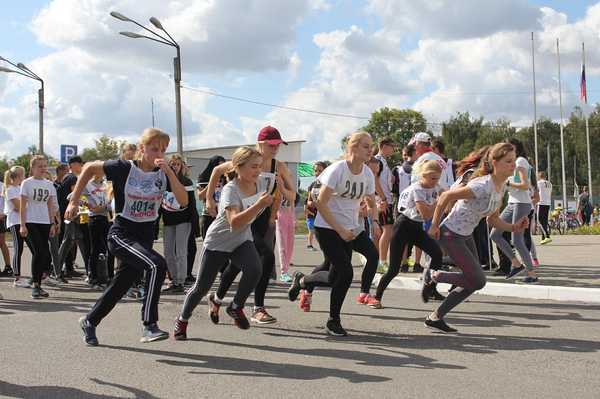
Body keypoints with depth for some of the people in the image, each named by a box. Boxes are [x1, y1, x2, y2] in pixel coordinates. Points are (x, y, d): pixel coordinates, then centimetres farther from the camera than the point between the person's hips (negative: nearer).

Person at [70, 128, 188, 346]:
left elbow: (183, 201, -14)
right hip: (121, 234, -5)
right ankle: (149, 326, -23)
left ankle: (89, 321, 38)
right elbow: (90, 168, -1)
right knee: (157, 265, -29)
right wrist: (74, 201, -4)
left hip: (145, 236, 5)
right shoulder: (124, 168, -13)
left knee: (120, 287, 13)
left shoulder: (164, 173, -3)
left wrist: (169, 171, -24)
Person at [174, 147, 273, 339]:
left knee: (255, 269, -25)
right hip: (217, 243, -4)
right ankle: (182, 320, 29)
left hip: (242, 240, 4)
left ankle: (236, 307, -1)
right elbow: (235, 222, -42)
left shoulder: (262, 182, -10)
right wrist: (260, 204, -48)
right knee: (202, 287, 3)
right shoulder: (230, 190, -28)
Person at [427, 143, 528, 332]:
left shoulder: (501, 187, 0)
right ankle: (433, 275, 12)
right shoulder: (483, 186, -28)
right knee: (478, 280, -8)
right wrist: (434, 226, -17)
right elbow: (445, 196, -24)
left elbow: (493, 220, 9)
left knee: (473, 282, 10)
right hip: (450, 235, -9)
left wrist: (514, 227, -8)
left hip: (466, 235, 9)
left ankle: (435, 317, 22)